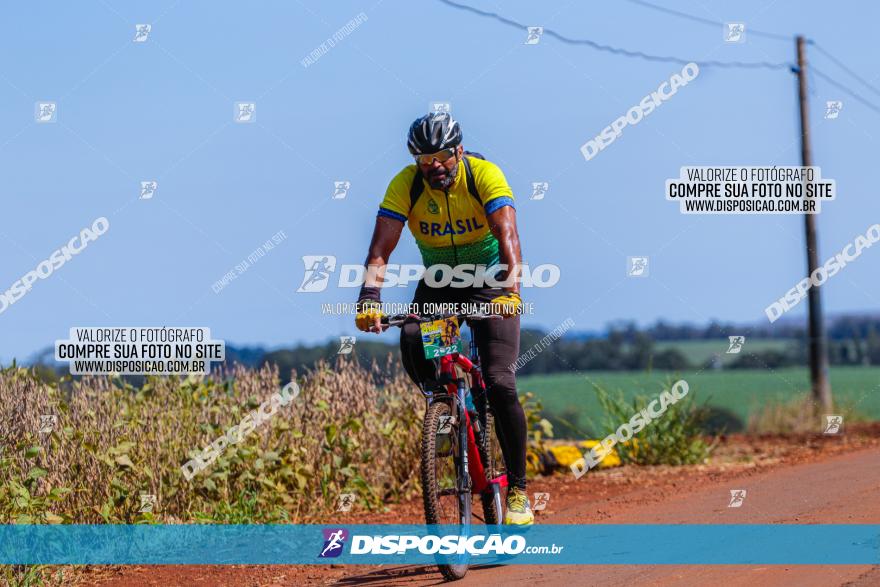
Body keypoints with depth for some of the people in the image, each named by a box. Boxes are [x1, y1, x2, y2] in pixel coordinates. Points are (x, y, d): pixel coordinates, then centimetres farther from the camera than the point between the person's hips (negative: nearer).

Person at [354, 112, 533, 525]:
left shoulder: (484, 175, -23)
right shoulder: (405, 185, -17)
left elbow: (508, 234, -35)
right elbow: (381, 247, -24)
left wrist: (511, 285, -52)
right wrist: (369, 295, -41)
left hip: (490, 281, -3)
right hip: (438, 283, 3)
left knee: (500, 384, -17)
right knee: (412, 344, -29)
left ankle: (517, 489, -6)